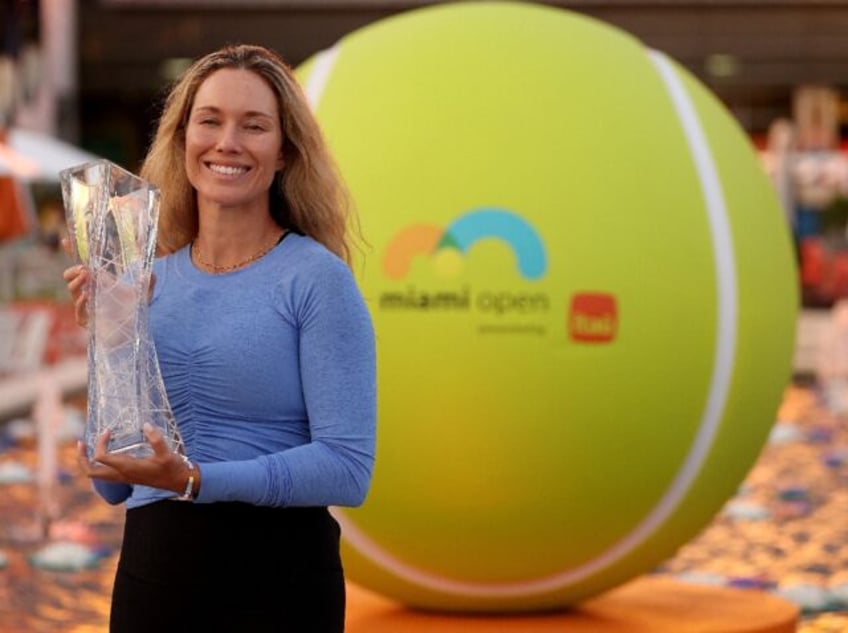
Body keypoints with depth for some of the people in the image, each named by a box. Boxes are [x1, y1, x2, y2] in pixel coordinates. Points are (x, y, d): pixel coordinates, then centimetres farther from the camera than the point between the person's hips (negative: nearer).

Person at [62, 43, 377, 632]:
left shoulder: (317, 279, -9)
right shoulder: (147, 281, 6)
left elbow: (349, 467, -16)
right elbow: (113, 485, 7)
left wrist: (194, 480, -24)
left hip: (277, 580, -4)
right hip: (148, 571, 5)